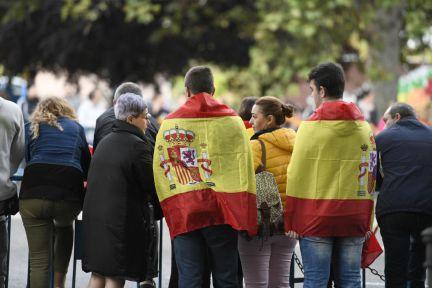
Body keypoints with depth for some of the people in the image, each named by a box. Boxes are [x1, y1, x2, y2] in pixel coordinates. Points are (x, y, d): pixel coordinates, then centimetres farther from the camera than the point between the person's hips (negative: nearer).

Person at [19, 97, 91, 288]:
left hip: (33, 195, -1)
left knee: (39, 259, 5)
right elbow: (87, 168, 24)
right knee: (64, 226, 34)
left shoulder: (31, 127, 20)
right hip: (69, 194, 1)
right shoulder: (76, 127, 21)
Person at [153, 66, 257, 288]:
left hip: (183, 212, 0)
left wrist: (170, 210, 11)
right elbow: (244, 168, 1)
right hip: (222, 211, 0)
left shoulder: (170, 123, 5)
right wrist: (247, 218, 4)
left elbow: (160, 169, 4)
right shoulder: (232, 120, 3)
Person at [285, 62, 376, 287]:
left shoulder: (310, 127, -6)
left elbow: (296, 178, -6)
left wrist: (291, 220, -1)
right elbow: (369, 178, 9)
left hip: (316, 218, -4)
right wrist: (367, 222, 14)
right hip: (354, 218, 4)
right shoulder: (364, 128, 7)